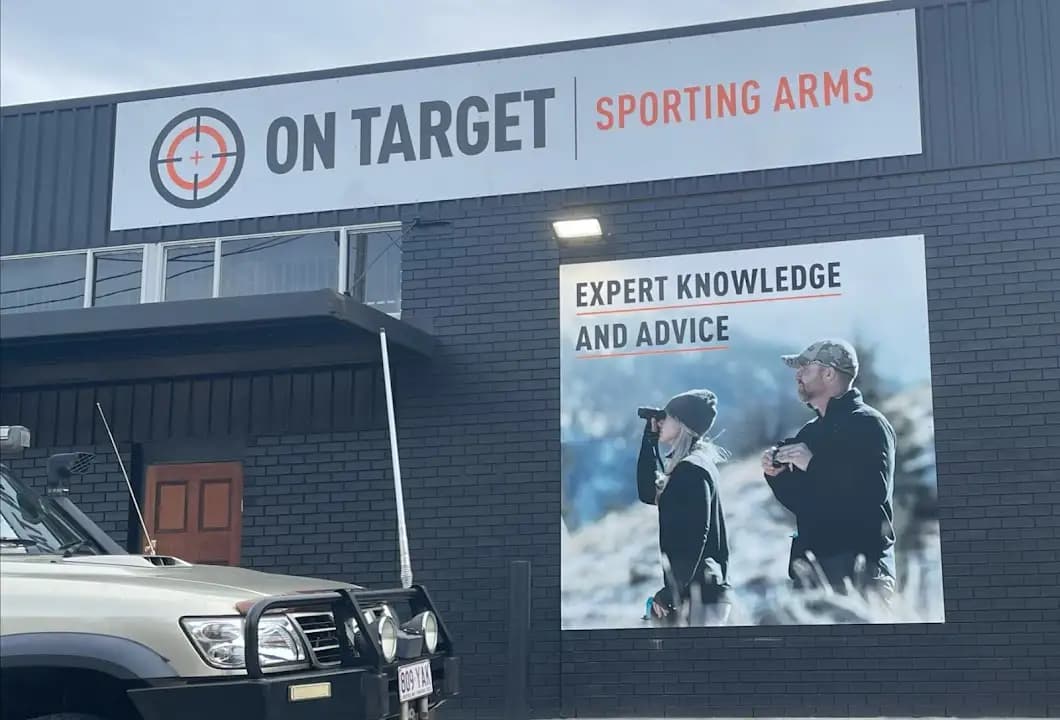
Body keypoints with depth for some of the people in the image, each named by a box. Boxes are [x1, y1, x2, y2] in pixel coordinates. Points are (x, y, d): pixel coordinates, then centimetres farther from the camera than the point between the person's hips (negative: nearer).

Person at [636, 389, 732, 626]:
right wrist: (650, 439, 18)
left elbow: (696, 536, -21)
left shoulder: (692, 470, -15)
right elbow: (649, 493, 24)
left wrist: (671, 592, -21)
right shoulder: (687, 466, 14)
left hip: (698, 593, -10)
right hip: (701, 590, 10)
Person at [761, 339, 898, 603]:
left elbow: (875, 491, -19)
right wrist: (777, 475, 3)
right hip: (811, 566, 8)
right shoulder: (810, 432, 19)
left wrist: (813, 465, -18)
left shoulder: (869, 424, -5)